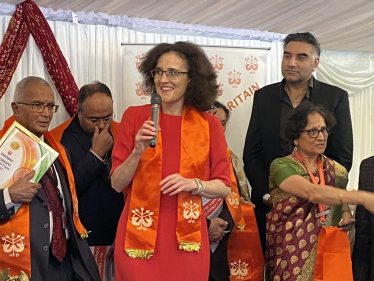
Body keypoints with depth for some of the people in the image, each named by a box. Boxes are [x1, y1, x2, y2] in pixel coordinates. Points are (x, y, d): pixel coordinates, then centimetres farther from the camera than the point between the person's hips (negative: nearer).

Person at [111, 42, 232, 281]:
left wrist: (194, 184, -14)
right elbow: (117, 184, -1)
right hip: (140, 236, 0)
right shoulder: (135, 116, -1)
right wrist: (138, 152, -17)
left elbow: (224, 187, 3)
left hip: (187, 238, 1)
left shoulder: (209, 124, 0)